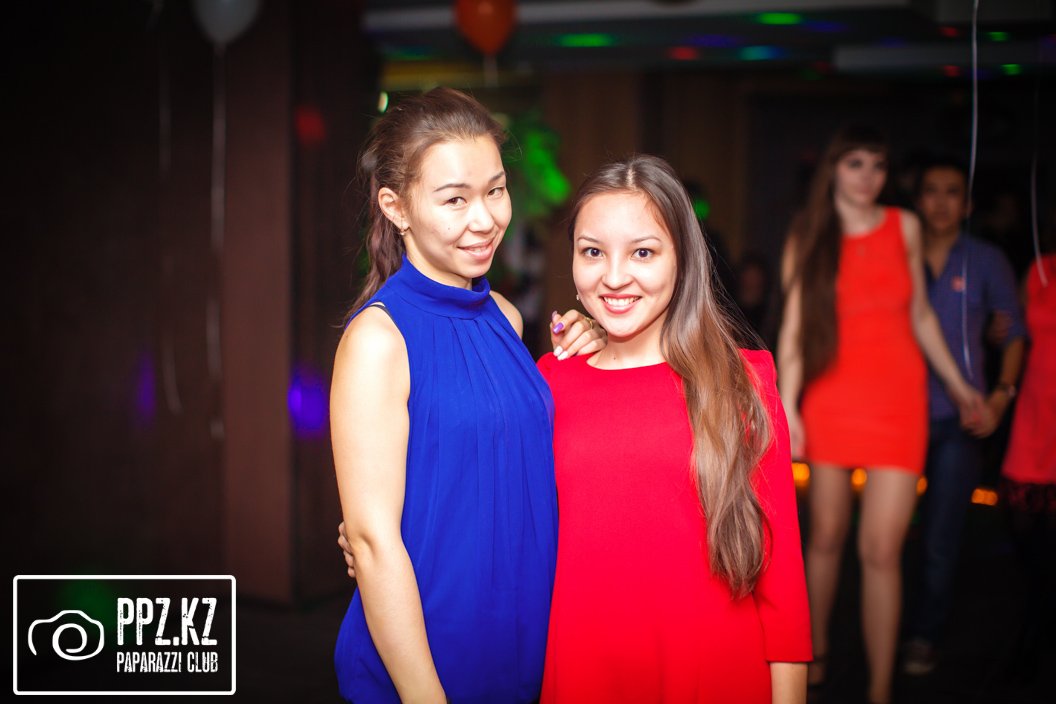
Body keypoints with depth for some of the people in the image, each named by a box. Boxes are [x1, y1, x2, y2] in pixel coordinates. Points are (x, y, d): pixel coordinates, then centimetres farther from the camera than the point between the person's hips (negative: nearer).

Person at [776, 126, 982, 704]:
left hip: (897, 399, 0)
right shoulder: (806, 239, 3)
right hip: (830, 399, 0)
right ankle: (816, 655, 32)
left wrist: (957, 384, 16)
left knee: (881, 551, -8)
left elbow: (920, 314, 14)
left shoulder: (905, 227, 6)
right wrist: (787, 406, -9)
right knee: (826, 537, 10)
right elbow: (793, 329, -1)